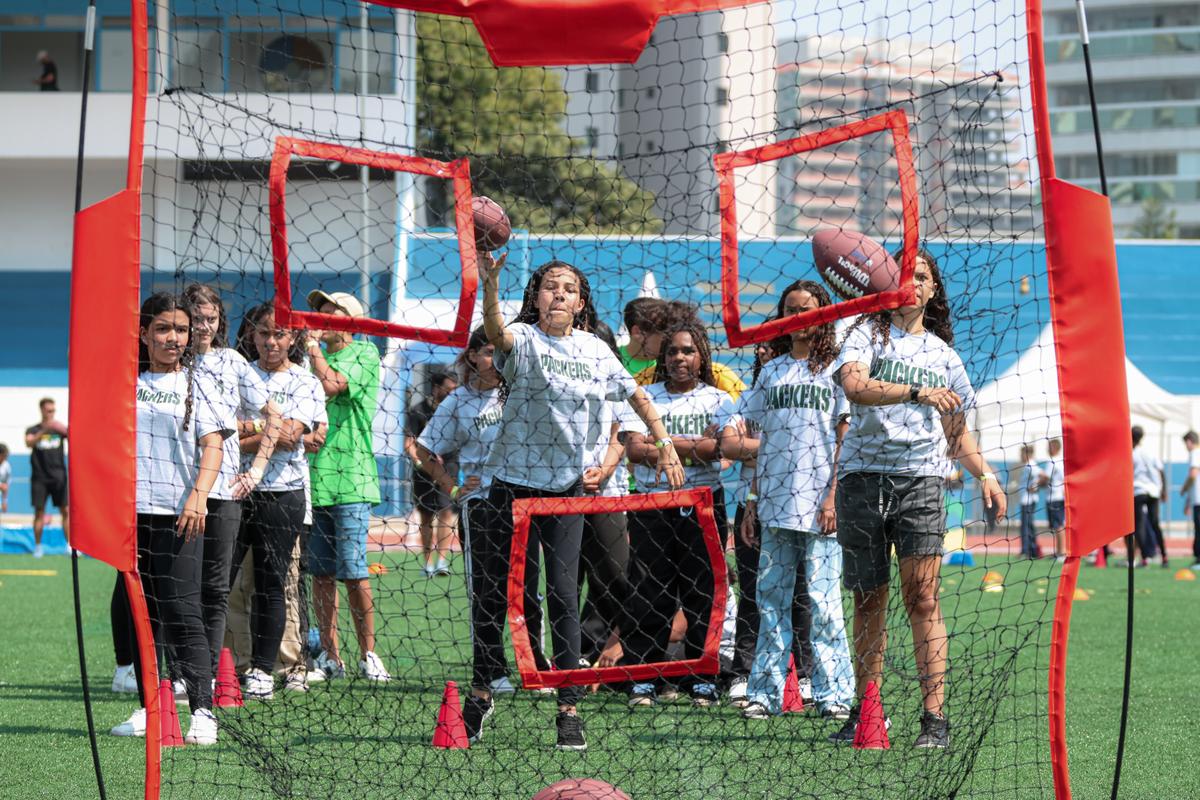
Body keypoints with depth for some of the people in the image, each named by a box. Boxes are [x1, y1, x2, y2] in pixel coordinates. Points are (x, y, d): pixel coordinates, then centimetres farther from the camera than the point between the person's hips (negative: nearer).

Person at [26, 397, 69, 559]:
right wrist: (44, 430, -32)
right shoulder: (33, 430, 3)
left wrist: (65, 431, -32)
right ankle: (38, 546, 8)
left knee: (66, 511, -4)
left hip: (58, 477, 1)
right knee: (39, 512, -1)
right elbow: (29, 442, -18)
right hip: (40, 477, -1)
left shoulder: (60, 428, 6)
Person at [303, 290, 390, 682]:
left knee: (354, 572, -8)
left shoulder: (364, 353, 1)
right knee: (321, 573, 6)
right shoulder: (316, 357, 20)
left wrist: (313, 345, -3)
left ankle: (368, 654, 0)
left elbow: (332, 385, -15)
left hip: (349, 478, -6)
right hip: (313, 477, 6)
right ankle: (329, 656, 11)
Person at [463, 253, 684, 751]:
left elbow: (636, 396, 21)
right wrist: (489, 285, -48)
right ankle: (481, 691, 24)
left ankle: (569, 708, 0)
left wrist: (664, 443, 14)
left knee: (563, 596, -3)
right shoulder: (524, 339, -5)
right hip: (513, 482, -2)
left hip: (567, 487, 2)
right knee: (494, 592, 6)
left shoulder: (595, 351, 6)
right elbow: (496, 333, -30)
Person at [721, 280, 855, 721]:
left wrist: (833, 497, -10)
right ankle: (765, 692, 8)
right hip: (775, 504, 5)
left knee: (823, 599, -6)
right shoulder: (772, 372, 17)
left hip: (819, 506, -5)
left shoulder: (834, 368, 4)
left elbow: (845, 440, -1)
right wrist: (753, 500, 13)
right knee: (771, 599, 4)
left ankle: (834, 693, -2)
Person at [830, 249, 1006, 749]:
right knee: (868, 600, 5)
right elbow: (854, 386, -15)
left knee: (921, 595, -11)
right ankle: (866, 711, 15)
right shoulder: (868, 333, 7)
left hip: (920, 481, 1)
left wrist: (984, 474, 9)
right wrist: (917, 392, -26)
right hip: (863, 477, -1)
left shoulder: (941, 352, 17)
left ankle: (935, 717, -13)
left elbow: (956, 431, 25)